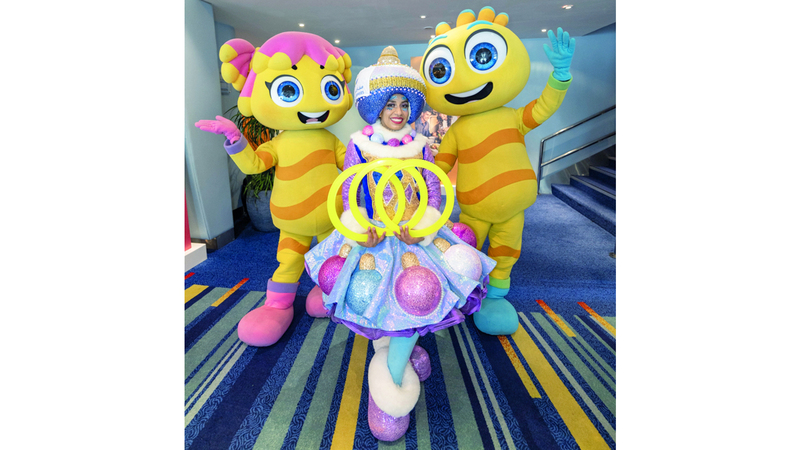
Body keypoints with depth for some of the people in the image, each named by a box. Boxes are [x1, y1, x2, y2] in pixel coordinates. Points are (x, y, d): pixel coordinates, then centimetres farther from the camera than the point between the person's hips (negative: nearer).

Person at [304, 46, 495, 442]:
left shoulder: (419, 145, 9)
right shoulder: (358, 145, 4)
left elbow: (434, 190, 8)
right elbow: (348, 194, 3)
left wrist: (421, 226, -9)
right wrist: (362, 228, -13)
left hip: (413, 231, 1)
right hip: (372, 234, -1)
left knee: (420, 289, -23)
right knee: (362, 293, -22)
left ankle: (392, 372, -4)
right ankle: (401, 347, 9)